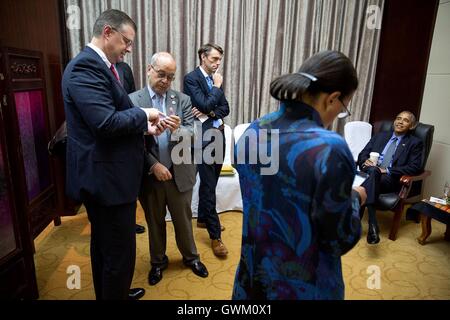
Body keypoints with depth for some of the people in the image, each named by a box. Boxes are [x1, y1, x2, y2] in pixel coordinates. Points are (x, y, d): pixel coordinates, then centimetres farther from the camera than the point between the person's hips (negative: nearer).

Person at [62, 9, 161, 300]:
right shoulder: (85, 66, -19)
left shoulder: (98, 66, 13)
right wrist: (143, 114, -13)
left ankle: (109, 293, 44)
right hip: (106, 177, -11)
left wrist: (144, 126, 3)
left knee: (104, 245, 24)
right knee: (120, 251, 4)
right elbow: (106, 123, -28)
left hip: (105, 175, 11)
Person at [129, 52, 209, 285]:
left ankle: (190, 257, 40)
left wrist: (177, 130, -28)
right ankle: (158, 261, 39)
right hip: (149, 175, 0)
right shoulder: (133, 100, -4)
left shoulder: (183, 100, 0)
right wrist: (154, 165, -16)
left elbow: (194, 135, -8)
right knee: (154, 222, 18)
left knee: (183, 220, 17)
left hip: (179, 173, 1)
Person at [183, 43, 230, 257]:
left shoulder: (215, 79, 14)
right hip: (203, 138, -7)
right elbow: (204, 104, -20)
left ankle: (203, 219, 36)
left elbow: (225, 108, 8)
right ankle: (215, 235, 6)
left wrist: (210, 113, -11)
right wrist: (217, 87, -7)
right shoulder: (191, 78, -8)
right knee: (208, 187, -3)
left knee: (209, 183, 18)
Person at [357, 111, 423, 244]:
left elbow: (414, 168, 0)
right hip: (370, 173, 3)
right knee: (372, 170, -33)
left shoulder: (415, 143, 13)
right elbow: (362, 154, 17)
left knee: (374, 173, -35)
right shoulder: (379, 136, 23)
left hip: (391, 179, -3)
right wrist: (365, 161, -8)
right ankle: (372, 225, -35)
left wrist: (387, 170, -12)